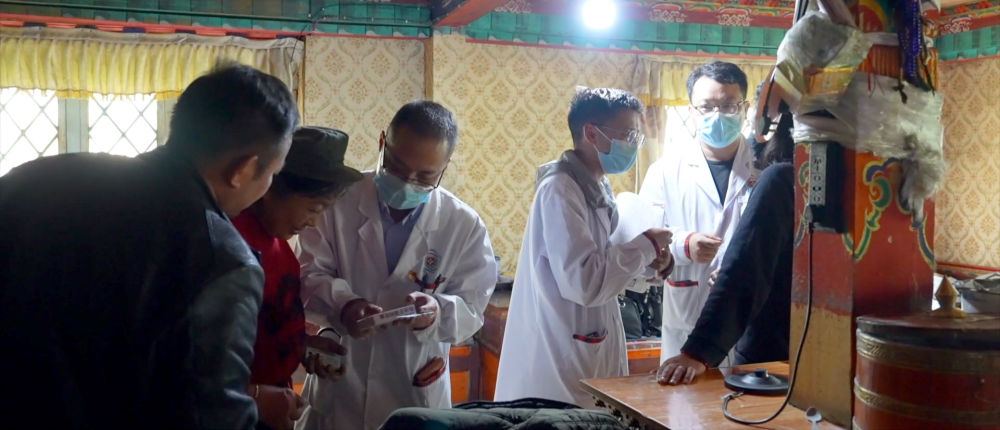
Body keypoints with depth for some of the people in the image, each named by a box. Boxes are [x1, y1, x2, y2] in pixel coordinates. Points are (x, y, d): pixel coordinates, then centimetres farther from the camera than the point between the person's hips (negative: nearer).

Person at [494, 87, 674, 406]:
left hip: (590, 347, 9)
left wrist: (649, 261, -3)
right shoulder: (560, 190, -19)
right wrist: (645, 245, -17)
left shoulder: (598, 186, 10)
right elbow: (584, 283, -28)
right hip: (561, 358, -9)